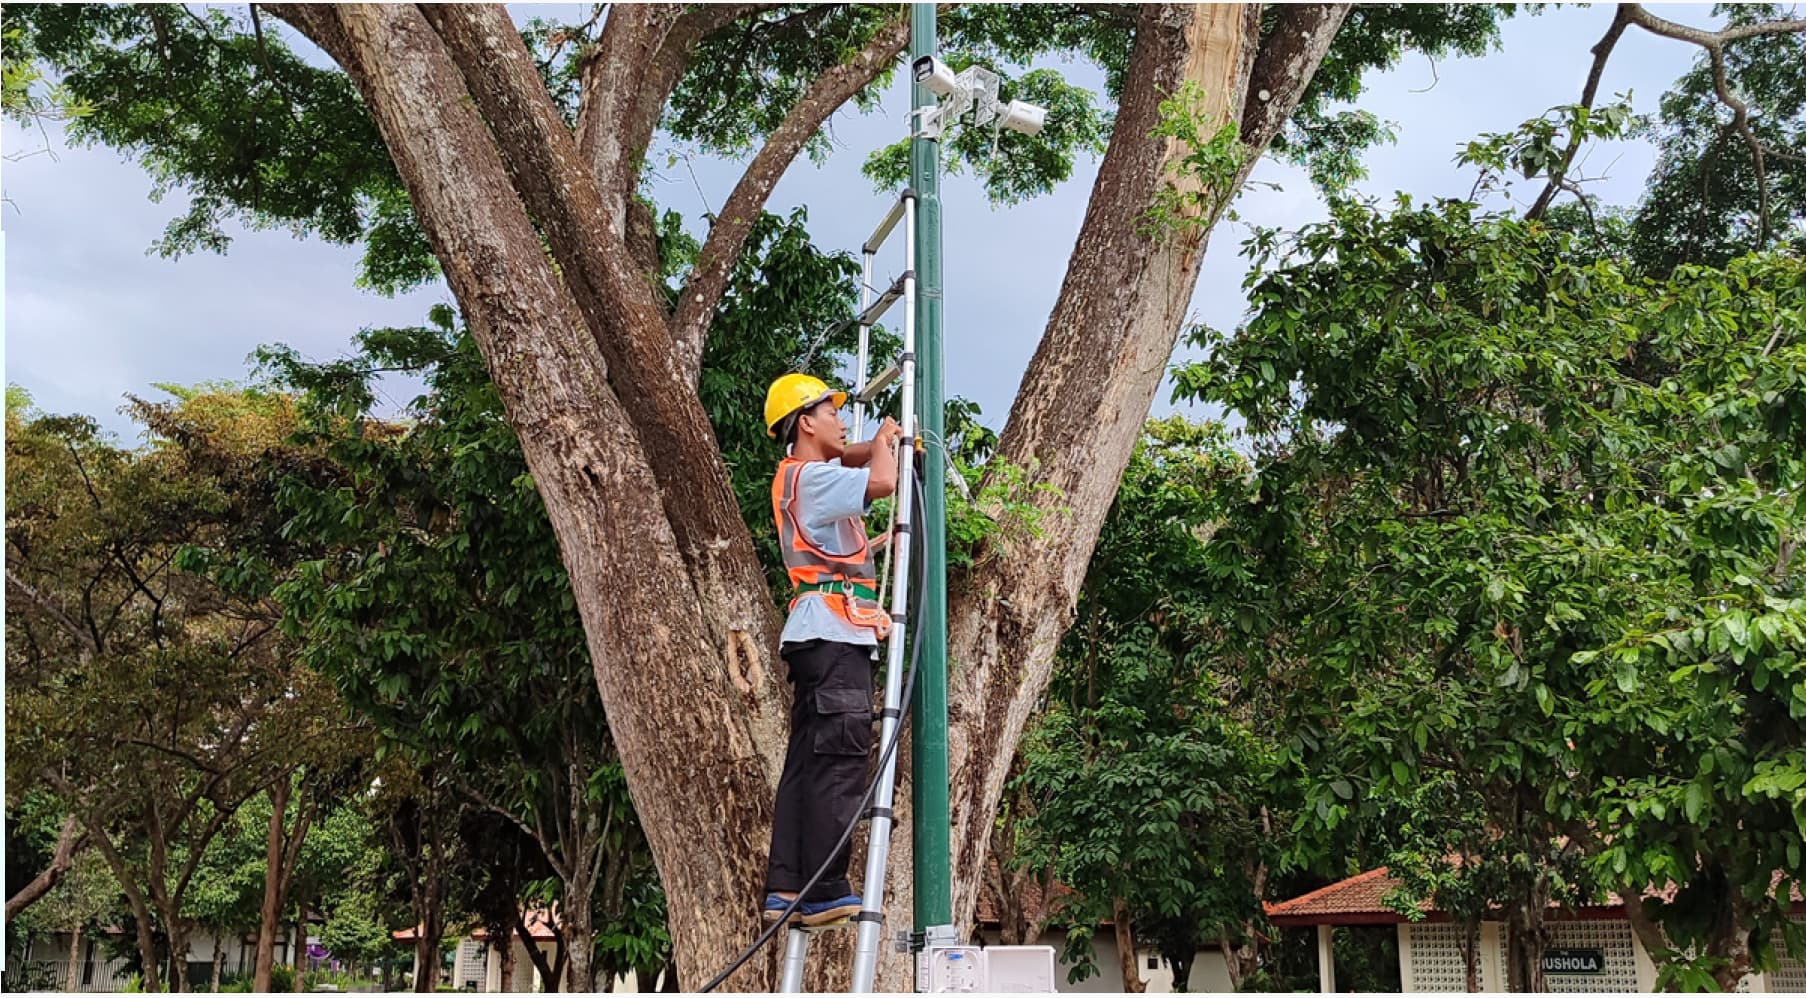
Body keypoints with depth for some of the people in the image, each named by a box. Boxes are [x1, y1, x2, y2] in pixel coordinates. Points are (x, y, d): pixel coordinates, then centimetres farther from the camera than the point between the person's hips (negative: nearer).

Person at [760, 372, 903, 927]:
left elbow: (849, 459, 44)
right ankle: (824, 891, -16)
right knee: (839, 762, -14)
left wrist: (882, 443, 24)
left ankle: (785, 890, 5)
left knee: (808, 764, 6)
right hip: (833, 636, -10)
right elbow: (882, 482, -18)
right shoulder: (808, 475, -6)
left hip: (826, 639, 10)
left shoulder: (806, 474, 25)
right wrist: (884, 442, 3)